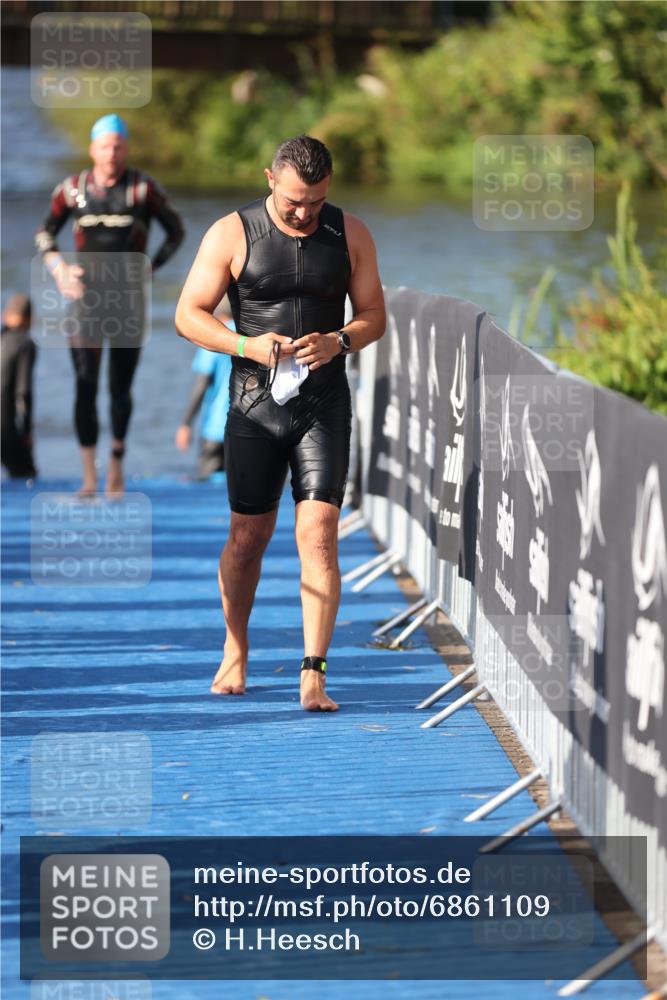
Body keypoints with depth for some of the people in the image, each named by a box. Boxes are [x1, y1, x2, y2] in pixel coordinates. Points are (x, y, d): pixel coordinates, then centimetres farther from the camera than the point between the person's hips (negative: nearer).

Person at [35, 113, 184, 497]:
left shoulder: (144, 188, -4)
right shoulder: (73, 189, 1)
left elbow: (176, 231, 8)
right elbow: (46, 233, 14)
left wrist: (151, 267, -2)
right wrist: (58, 269, -2)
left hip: (128, 297, 0)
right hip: (87, 295, 0)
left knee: (121, 388, 6)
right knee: (86, 385, -10)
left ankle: (117, 464, 26)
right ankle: (89, 476, -11)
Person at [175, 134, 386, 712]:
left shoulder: (350, 235, 3)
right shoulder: (231, 235, -3)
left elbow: (374, 315, 9)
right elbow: (189, 314, -2)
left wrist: (338, 341, -12)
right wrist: (249, 346, -17)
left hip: (324, 404, 1)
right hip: (256, 402, 0)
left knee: (319, 534, -10)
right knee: (249, 535, 7)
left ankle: (314, 674, -11)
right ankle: (235, 652, 29)